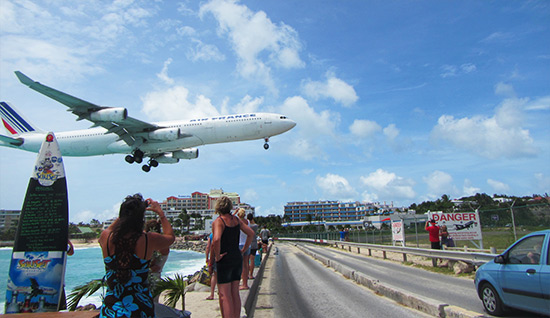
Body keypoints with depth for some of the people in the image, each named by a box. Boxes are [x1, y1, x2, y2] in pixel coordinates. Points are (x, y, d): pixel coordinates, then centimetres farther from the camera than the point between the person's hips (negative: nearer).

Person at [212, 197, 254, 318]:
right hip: (237, 259, 7)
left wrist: (217, 256, -18)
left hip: (225, 260, -7)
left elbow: (216, 239, -31)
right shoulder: (236, 219, 6)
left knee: (224, 295, 0)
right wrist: (243, 250, 12)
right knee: (235, 293, 16)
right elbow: (251, 233, 9)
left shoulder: (218, 222, -14)